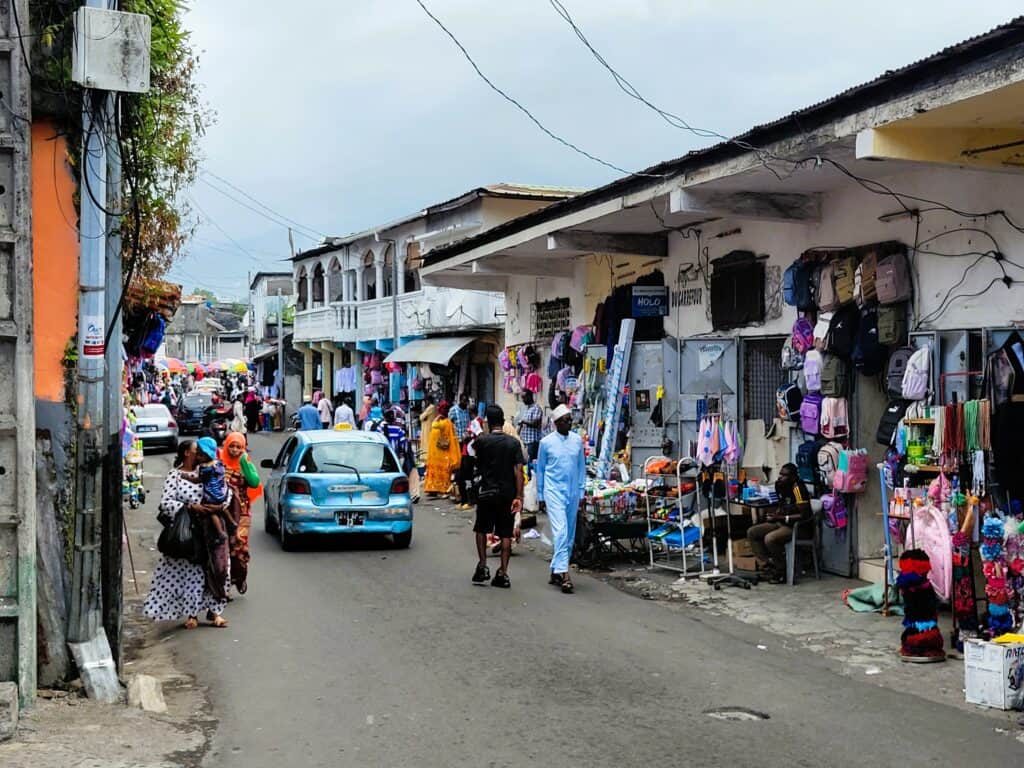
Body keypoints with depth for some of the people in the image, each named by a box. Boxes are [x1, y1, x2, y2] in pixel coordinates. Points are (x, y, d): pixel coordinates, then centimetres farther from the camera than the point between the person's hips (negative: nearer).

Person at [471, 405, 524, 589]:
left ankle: (482, 566, 8)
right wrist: (519, 496, -7)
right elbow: (518, 470, -7)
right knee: (506, 533, 5)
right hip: (508, 493, 1)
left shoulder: (482, 441, -7)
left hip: (487, 492, -1)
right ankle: (503, 574, 3)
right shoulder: (513, 443, -2)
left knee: (481, 529, 17)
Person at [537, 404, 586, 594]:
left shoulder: (577, 440, 6)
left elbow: (581, 467, 13)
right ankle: (563, 574, -20)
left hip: (573, 493, 4)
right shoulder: (546, 442, -3)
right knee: (560, 532, -16)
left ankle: (556, 571, 21)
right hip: (554, 491, -4)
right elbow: (540, 470, 6)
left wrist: (581, 492, 9)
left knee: (570, 535, 8)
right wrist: (540, 496, 6)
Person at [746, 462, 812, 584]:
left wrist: (783, 518, -20)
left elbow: (804, 515, -22)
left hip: (797, 526, -10)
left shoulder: (798, 488, -22)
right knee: (751, 532, -1)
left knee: (769, 539, -32)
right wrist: (775, 515, 2)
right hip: (782, 523, 10)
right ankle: (767, 568, -6)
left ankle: (782, 572, -11)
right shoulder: (780, 485, 4)